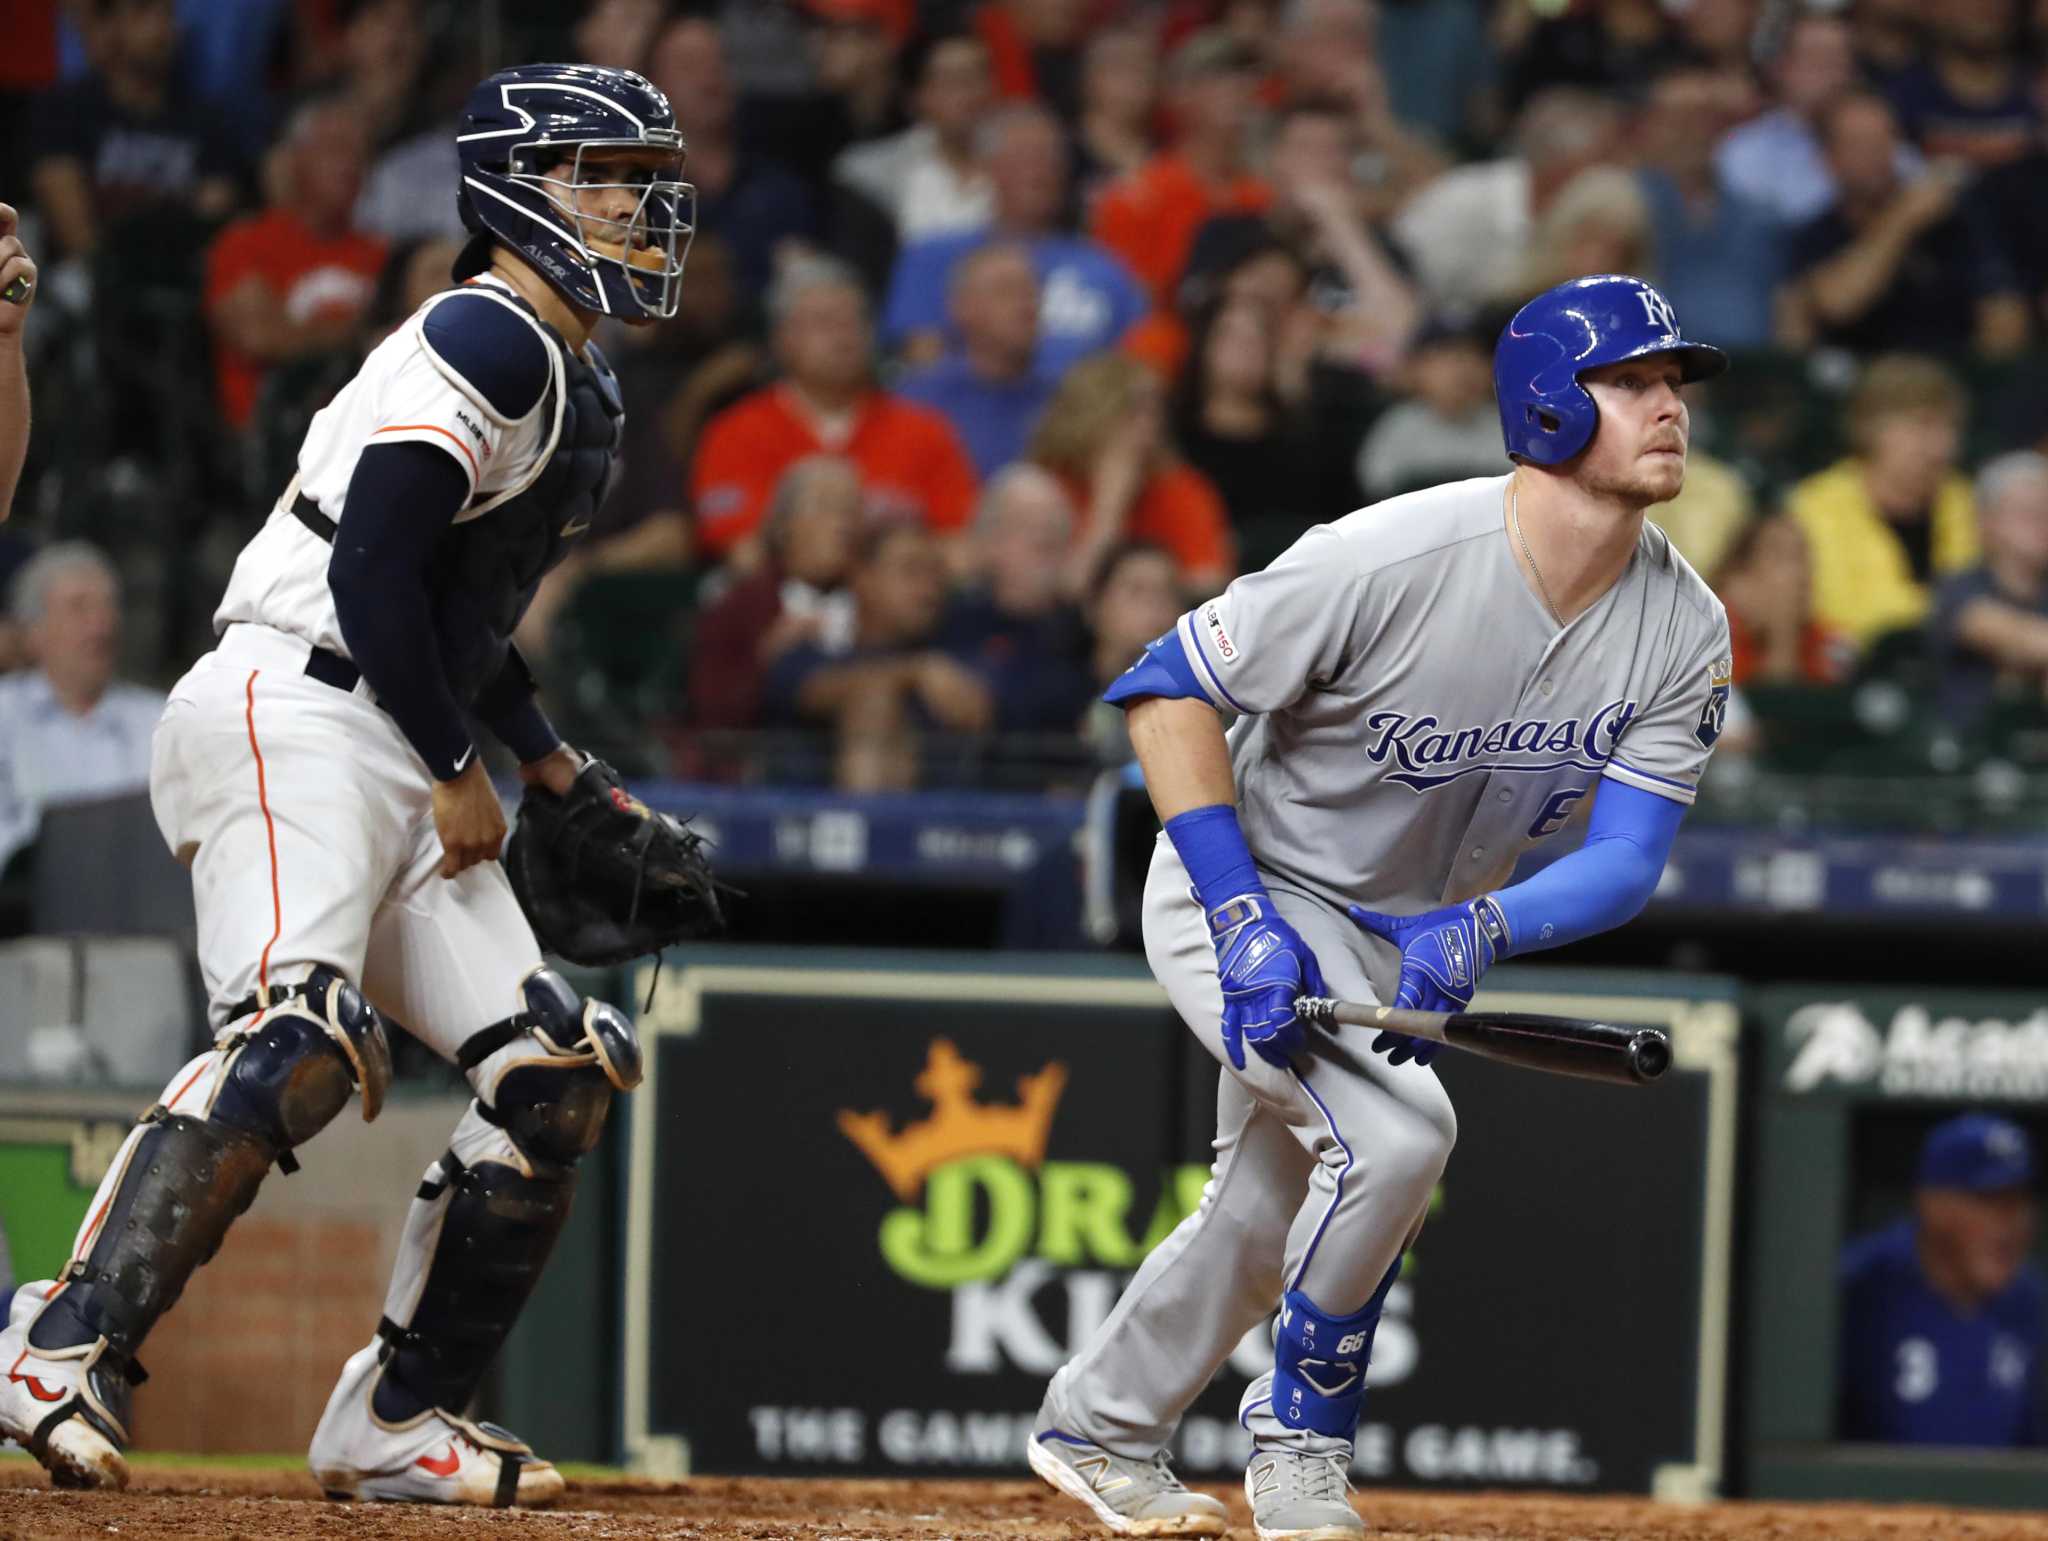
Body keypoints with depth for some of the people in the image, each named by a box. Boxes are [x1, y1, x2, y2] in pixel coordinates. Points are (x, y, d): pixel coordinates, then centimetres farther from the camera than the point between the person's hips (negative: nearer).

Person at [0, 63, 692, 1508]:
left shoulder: (580, 386, 22)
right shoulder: (489, 338, -9)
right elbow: (372, 570, -18)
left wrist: (567, 777, 22)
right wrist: (461, 774, -12)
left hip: (404, 758, 10)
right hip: (294, 714, -10)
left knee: (557, 1073, 2)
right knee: (300, 1034, -29)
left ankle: (396, 1421, 7)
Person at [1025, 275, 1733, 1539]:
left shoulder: (1683, 629, -15)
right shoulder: (1397, 560, -32)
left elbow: (1626, 861, -16)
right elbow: (1170, 688, -24)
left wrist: (1481, 930, -36)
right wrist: (1242, 917, -30)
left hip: (1402, 937, 7)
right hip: (1245, 885, -7)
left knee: (1269, 1220, 20)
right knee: (1395, 1130, -27)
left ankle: (1099, 1428, 45)